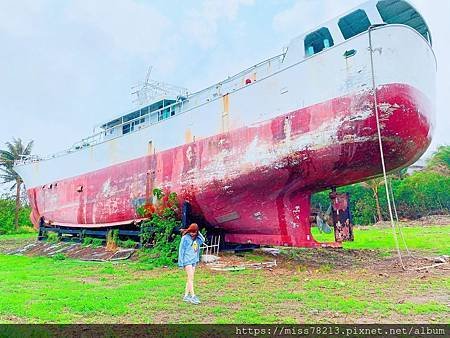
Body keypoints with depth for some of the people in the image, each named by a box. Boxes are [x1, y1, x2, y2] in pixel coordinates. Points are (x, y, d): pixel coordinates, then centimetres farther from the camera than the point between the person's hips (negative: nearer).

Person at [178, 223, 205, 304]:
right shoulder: (185, 238, -7)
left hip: (194, 260, 6)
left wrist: (198, 233, -5)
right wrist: (181, 263, -8)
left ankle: (186, 296, 16)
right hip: (187, 260, -6)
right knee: (191, 277, -10)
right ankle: (193, 296, -9)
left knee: (190, 278, 9)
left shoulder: (197, 238, 10)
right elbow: (181, 250, -7)